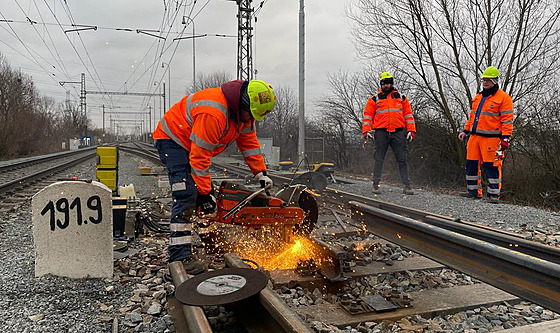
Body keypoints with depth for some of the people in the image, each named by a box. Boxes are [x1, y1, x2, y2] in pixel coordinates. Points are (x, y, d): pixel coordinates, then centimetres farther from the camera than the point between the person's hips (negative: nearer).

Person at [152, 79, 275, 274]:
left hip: (193, 144, 10)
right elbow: (200, 157, -33)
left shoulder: (244, 111, -8)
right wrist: (204, 194, -27)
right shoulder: (213, 114, -37)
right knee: (187, 195, -21)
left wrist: (261, 174, 1)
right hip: (173, 140, -10)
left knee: (208, 192, 7)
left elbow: (249, 142, 4)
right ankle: (179, 256, -20)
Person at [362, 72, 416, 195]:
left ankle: (406, 185, 3)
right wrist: (366, 131, -6)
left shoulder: (401, 97, 16)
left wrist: (411, 130, 3)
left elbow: (408, 114, 14)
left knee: (403, 160, -1)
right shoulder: (374, 99, 11)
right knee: (379, 160, 1)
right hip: (381, 132, -1)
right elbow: (367, 115, 7)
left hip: (398, 132, 2)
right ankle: (376, 184, 7)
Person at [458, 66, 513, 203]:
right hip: (475, 137, 7)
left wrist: (505, 138, -16)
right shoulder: (478, 97, 18)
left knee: (492, 166, -6)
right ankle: (474, 191, 18)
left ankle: (493, 194, 3)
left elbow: (507, 120, -9)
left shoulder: (503, 97, -4)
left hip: (491, 138, -7)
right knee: (472, 164, 8)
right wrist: (466, 131, 21)